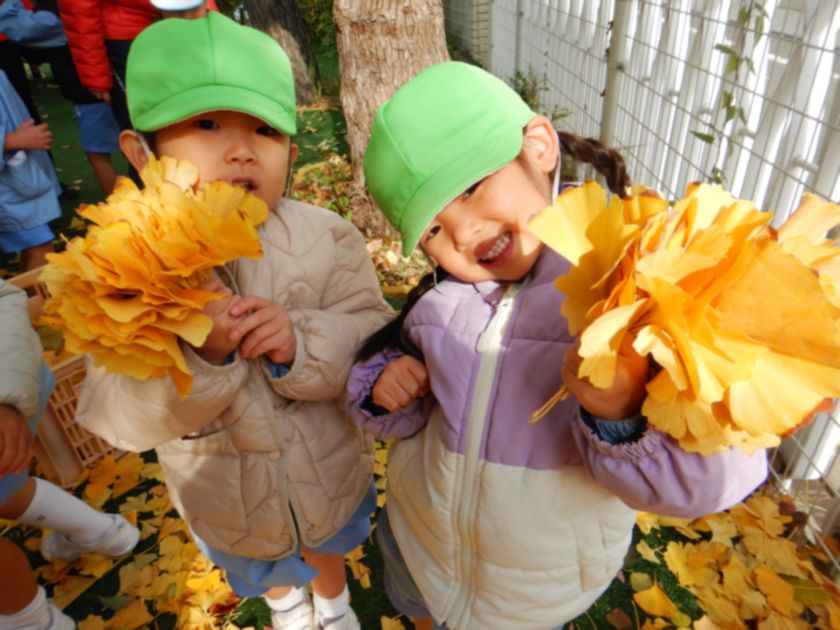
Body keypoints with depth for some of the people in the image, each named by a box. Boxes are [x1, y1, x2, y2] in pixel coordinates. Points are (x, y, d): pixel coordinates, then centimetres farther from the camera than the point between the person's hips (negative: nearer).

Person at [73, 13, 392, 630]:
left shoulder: (326, 237, -22)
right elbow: (119, 416, -23)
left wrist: (301, 344, -41)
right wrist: (196, 355, -43)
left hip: (329, 475, 0)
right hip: (227, 503, 1)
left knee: (327, 548, 34)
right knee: (262, 570, 34)